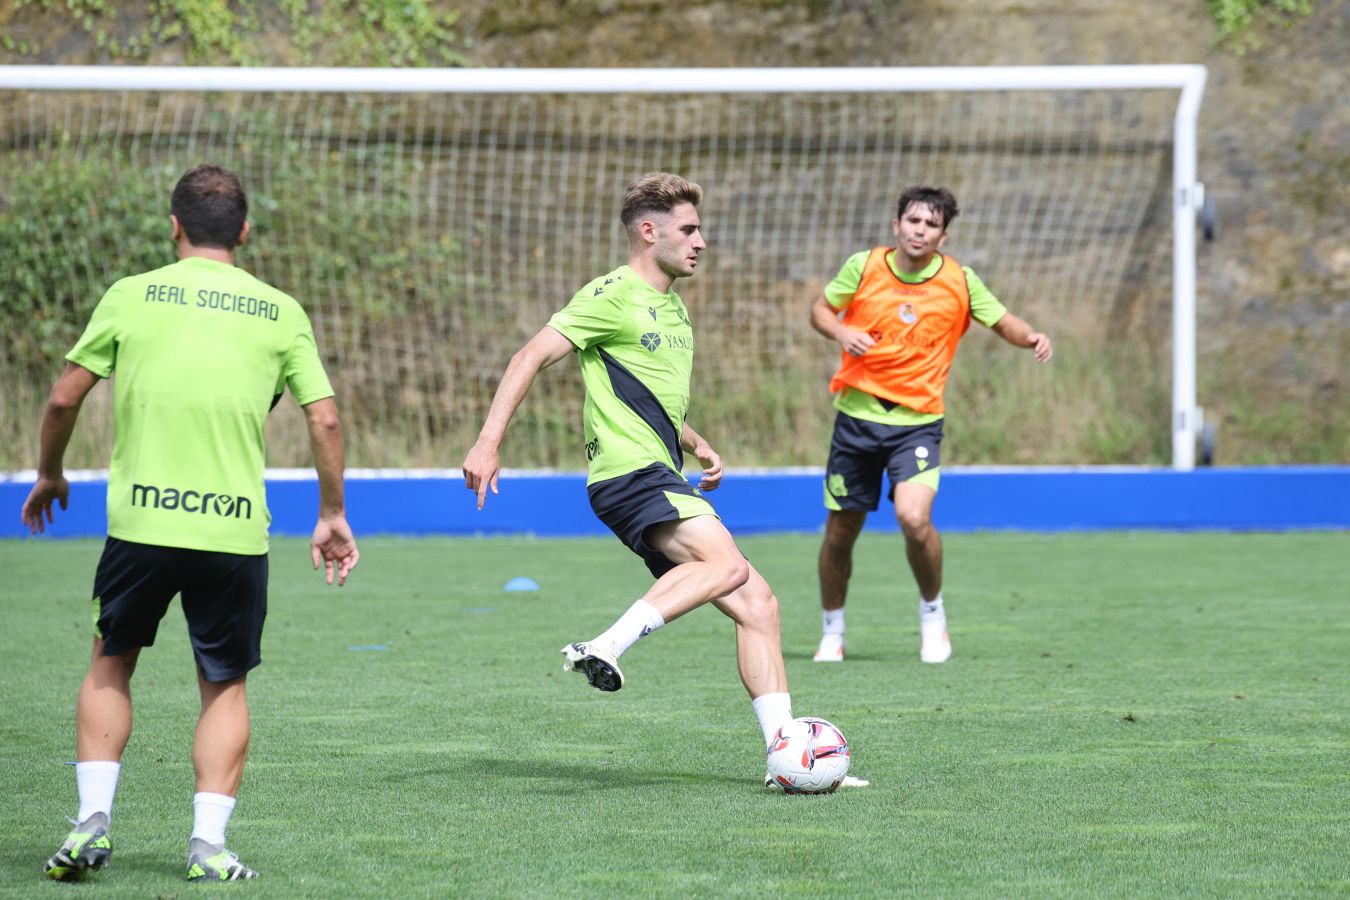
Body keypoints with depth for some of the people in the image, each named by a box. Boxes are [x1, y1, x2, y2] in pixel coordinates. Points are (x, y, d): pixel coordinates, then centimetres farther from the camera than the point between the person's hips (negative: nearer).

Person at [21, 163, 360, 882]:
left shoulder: (131, 296, 4)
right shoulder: (280, 311, 6)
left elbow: (64, 398, 6)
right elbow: (324, 420, 5)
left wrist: (48, 475, 24)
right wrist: (332, 517, 17)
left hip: (140, 521, 0)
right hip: (235, 530, 0)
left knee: (110, 666, 19)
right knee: (225, 686, 14)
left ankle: (92, 820, 8)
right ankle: (208, 843, 2)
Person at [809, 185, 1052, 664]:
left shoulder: (959, 280, -3)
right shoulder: (864, 266, -3)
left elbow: (1002, 321, 8)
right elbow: (820, 309, 9)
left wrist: (1031, 336, -13)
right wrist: (841, 332, -13)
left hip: (918, 421, -2)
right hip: (858, 413, 2)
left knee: (914, 518, -24)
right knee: (840, 530, 7)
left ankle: (932, 614, 2)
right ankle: (832, 632, 29)